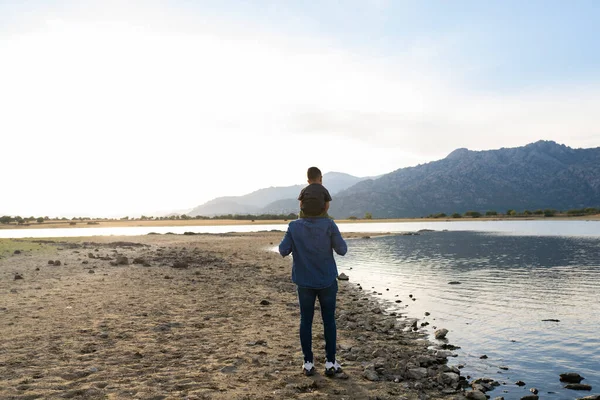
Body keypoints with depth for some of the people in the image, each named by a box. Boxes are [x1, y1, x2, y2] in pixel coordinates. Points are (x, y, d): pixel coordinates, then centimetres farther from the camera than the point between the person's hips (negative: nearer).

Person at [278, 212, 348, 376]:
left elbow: (283, 250, -6)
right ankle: (330, 362, 13)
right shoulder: (329, 225, -13)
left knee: (306, 321, 11)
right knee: (329, 320, 10)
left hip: (305, 282, 1)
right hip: (327, 281, -1)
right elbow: (342, 250, -8)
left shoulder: (294, 227, -8)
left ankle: (308, 362, 15)